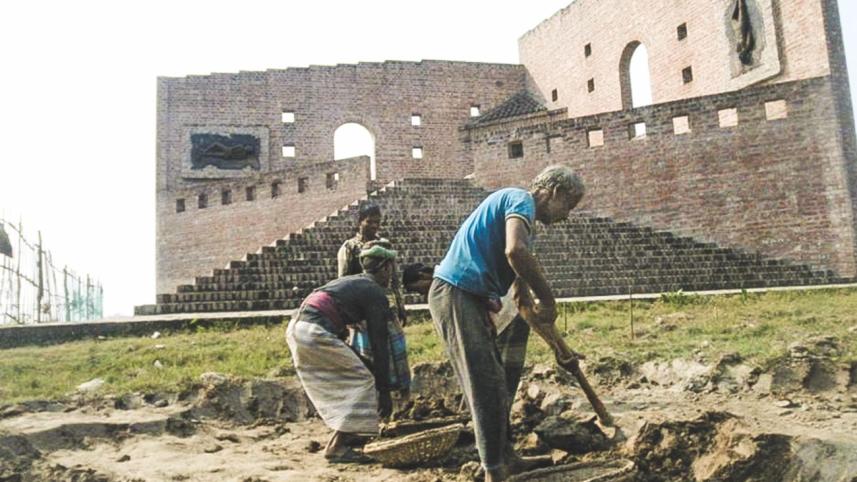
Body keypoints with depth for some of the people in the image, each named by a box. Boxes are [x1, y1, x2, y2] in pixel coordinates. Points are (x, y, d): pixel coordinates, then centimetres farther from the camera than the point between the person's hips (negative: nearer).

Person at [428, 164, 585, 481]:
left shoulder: (518, 211, 23)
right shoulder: (522, 200, -7)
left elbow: (519, 277, 24)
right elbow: (515, 251, -28)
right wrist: (549, 300, -19)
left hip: (470, 298, 11)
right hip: (456, 294, -11)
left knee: (496, 383, 17)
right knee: (487, 386, -8)